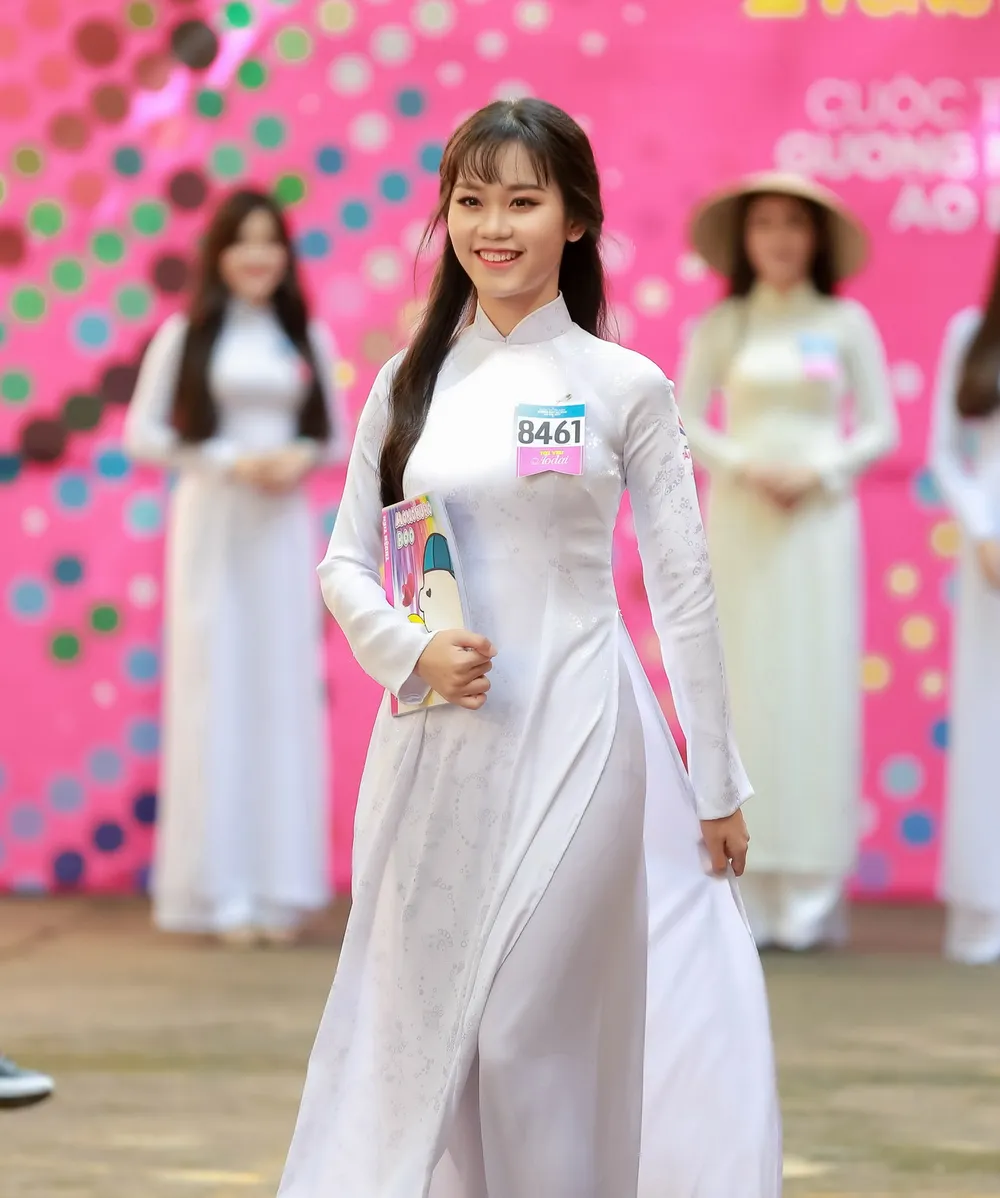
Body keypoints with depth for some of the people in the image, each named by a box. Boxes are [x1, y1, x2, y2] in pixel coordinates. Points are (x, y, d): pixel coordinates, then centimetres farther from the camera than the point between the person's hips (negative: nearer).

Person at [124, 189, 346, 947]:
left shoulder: (308, 339, 9)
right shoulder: (184, 337, 1)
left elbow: (337, 436, 13)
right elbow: (143, 434, -1)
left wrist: (302, 458, -9)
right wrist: (227, 460, -12)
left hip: (285, 529, 2)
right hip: (210, 524, -2)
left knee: (286, 689, 1)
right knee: (216, 690, -3)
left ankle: (281, 886, 7)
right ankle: (220, 889, 1)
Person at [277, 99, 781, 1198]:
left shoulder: (624, 387, -1)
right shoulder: (407, 383, 7)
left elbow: (683, 592, 1)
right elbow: (345, 565, 11)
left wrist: (717, 788, 2)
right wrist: (410, 650, -10)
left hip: (574, 737, -3)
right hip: (438, 742, 3)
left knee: (542, 1026, -2)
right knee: (416, 1017, 5)